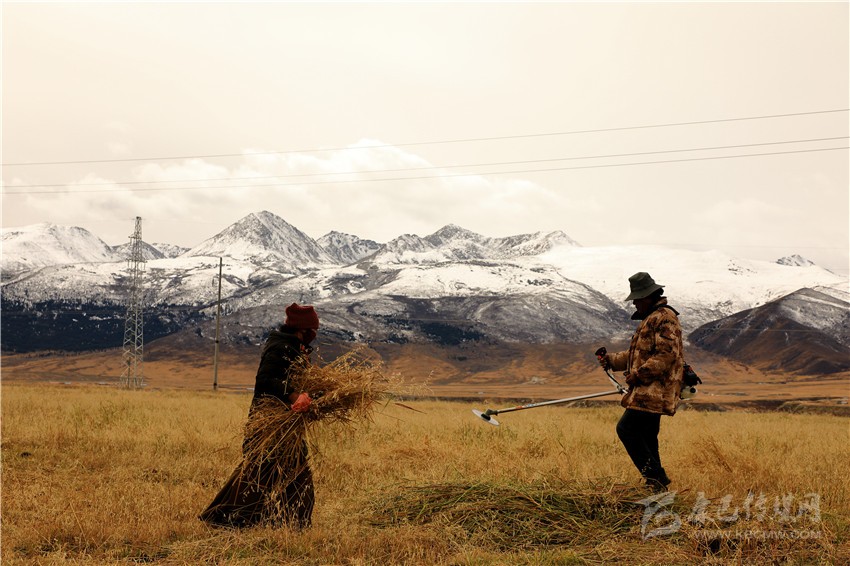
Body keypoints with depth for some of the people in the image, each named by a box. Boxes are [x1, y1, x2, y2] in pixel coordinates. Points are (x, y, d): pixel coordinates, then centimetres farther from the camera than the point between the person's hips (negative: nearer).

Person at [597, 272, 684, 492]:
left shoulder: (664, 318, -12)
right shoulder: (650, 318, 21)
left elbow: (667, 355, -21)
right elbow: (638, 354, 26)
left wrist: (638, 374, -19)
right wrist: (612, 360, 14)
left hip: (654, 391, -11)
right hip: (650, 392, 11)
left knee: (627, 429, -14)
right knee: (646, 438, 12)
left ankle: (656, 478, -11)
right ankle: (656, 482, 18)